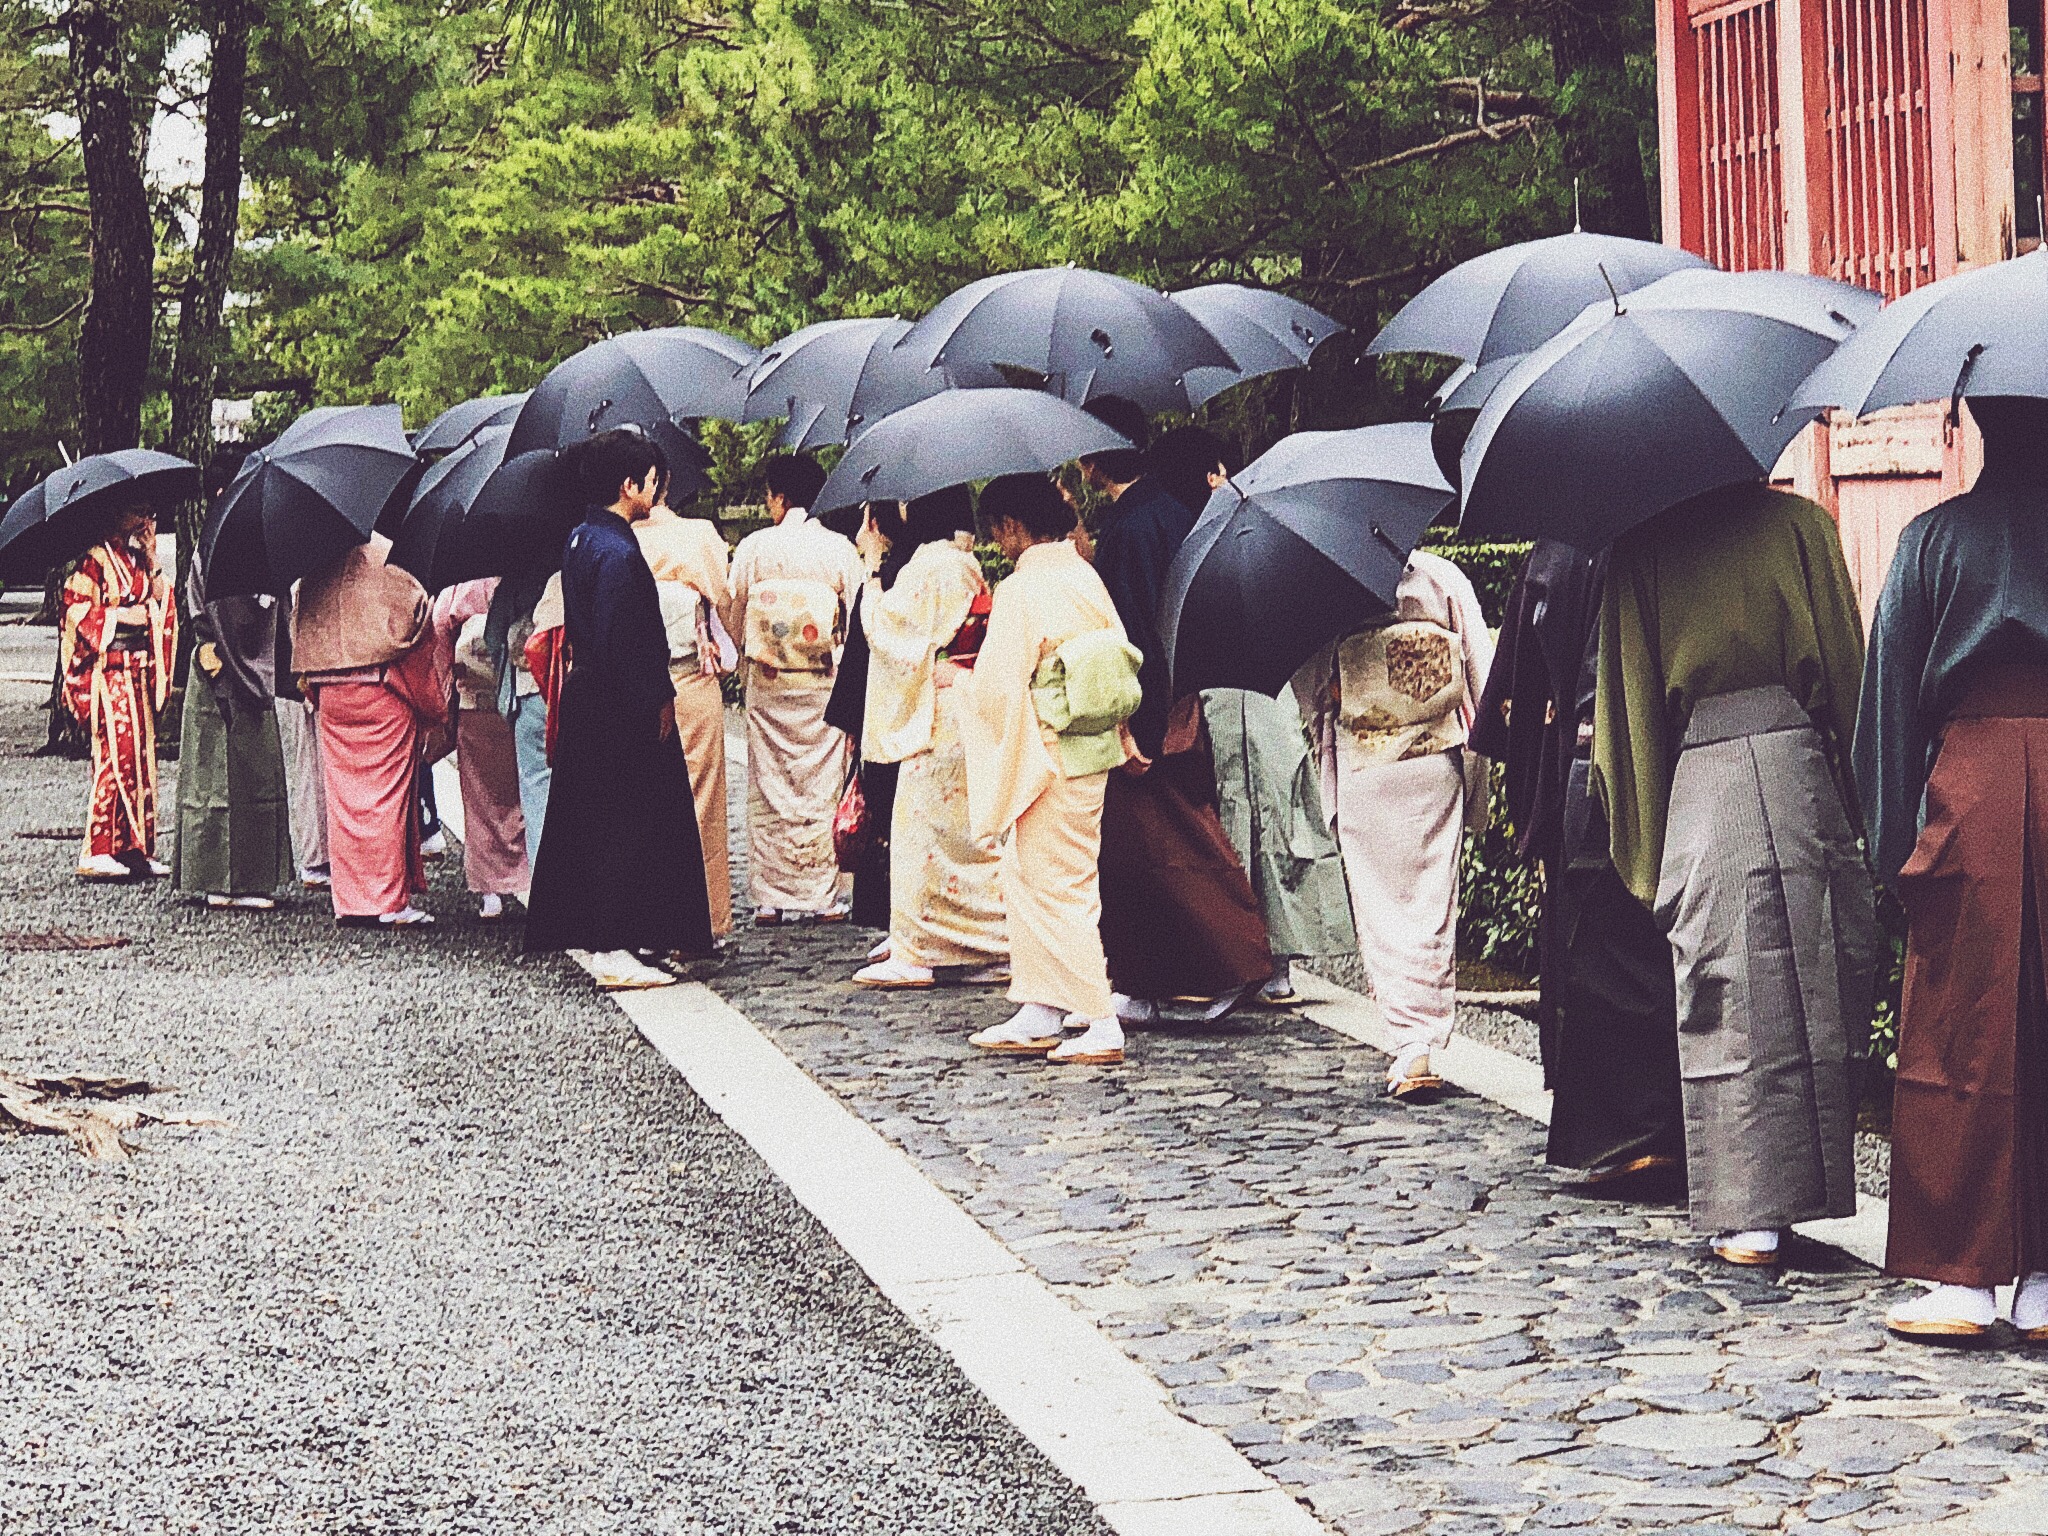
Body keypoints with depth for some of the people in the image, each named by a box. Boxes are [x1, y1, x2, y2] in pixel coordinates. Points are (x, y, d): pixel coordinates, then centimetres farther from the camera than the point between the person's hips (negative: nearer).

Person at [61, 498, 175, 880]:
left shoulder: (140, 561, 18)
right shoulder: (95, 560, -5)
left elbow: (161, 614, 23)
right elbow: (75, 608, -13)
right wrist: (120, 616, -15)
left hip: (138, 672, 8)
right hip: (107, 672, -8)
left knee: (142, 755, 5)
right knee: (116, 754, -13)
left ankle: (135, 848, 7)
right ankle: (97, 853, -12)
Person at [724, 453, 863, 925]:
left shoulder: (753, 548, -3)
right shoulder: (841, 550, -4)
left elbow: (734, 621, 4)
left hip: (767, 685, 0)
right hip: (824, 685, 0)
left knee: (769, 790, 7)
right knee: (822, 787, 6)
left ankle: (770, 897, 8)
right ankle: (822, 896, 7)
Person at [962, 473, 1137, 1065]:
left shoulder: (1020, 592, -18)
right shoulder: (1089, 579, 6)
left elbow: (997, 688, -16)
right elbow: (1121, 662, 11)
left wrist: (955, 680, 2)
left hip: (1048, 760, -8)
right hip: (1095, 754, 8)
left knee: (1057, 891, 0)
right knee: (1025, 878, 17)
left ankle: (1101, 1027, 1)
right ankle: (1039, 1016, 21)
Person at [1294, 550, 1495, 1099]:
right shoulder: (1444, 578, 2)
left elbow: (1306, 685, 0)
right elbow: (1481, 671, 4)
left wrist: (1324, 733, 18)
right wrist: (1478, 743, 13)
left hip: (1361, 769, -2)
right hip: (1438, 765, 2)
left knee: (1381, 908, 2)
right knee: (1433, 904, 8)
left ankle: (1411, 1044, -5)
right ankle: (1429, 1040, 7)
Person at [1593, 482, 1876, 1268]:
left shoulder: (1641, 547, 7)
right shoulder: (1800, 522, 7)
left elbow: (1632, 693, 8)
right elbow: (1846, 663, 7)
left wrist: (1646, 847, 13)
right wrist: (1856, 788, 14)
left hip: (1700, 783, 0)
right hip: (1801, 769, 0)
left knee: (1728, 997, 1)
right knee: (1818, 994, 7)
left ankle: (1747, 1215, 0)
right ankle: (1805, 1187, 9)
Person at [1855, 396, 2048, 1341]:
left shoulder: (1933, 537, 5)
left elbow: (1891, 690, 3)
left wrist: (1892, 839, 6)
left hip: (1969, 791, -1)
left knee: (1958, 1040, 2)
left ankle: (1962, 1277, 2)